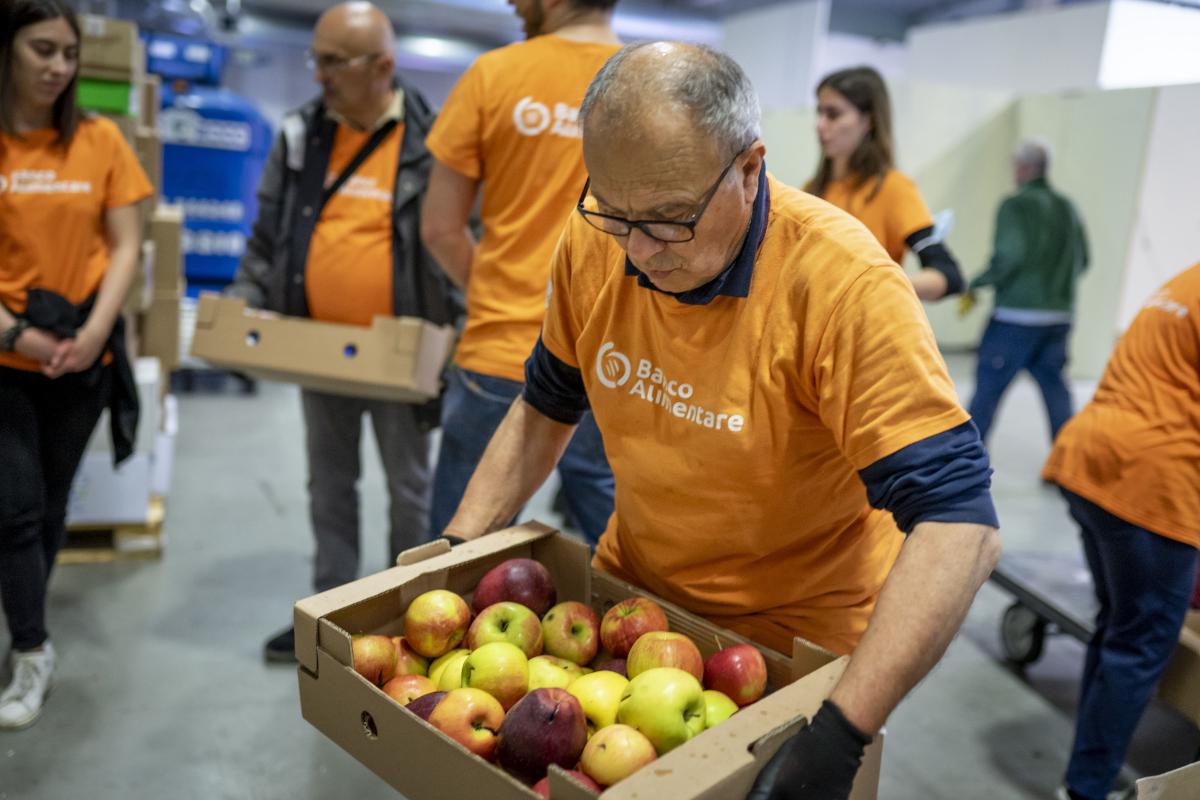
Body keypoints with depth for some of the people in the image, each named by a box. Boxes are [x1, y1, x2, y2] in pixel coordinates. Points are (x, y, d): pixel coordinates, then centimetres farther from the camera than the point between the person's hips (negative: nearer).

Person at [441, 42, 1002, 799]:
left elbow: (959, 525, -32)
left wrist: (840, 734, -39)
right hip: (632, 590, 5)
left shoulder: (845, 283, -29)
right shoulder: (592, 241, -13)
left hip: (792, 639, -4)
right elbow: (546, 409, 2)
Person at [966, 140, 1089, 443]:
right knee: (1054, 387, 11)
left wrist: (975, 285, -9)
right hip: (1059, 316, 7)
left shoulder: (1016, 205, -8)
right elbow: (1082, 261, 16)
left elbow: (1009, 255, -20)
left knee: (988, 386, 0)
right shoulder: (1068, 208, 13)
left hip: (1017, 315, -7)